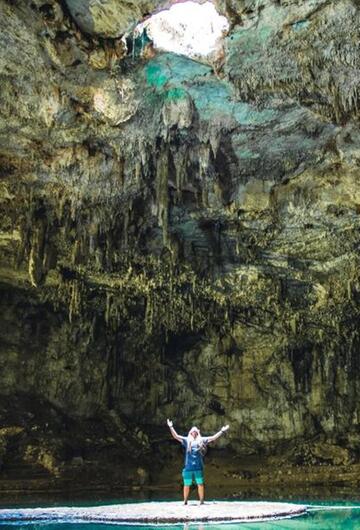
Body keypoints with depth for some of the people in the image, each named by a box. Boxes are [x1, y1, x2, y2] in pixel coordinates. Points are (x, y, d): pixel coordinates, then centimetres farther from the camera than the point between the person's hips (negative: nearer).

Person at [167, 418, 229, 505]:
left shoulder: (202, 440, 9)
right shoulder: (186, 440, 7)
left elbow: (213, 437, 8)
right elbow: (176, 436, 0)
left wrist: (222, 431, 2)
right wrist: (171, 427, -11)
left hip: (198, 467, 0)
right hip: (188, 467, 0)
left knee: (200, 484, -1)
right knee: (186, 485, 4)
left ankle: (201, 501, 8)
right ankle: (185, 501, 16)